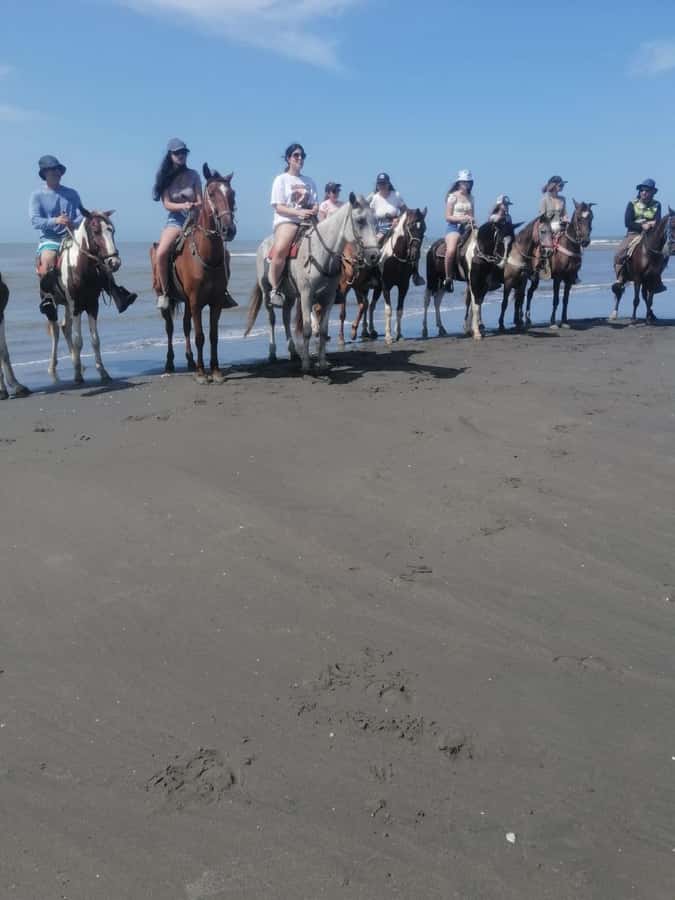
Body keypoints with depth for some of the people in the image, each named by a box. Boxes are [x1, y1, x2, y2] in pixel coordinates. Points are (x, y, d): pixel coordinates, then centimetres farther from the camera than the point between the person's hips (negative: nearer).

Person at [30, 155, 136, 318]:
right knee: (47, 261, -35)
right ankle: (47, 298, -27)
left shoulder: (72, 194, 12)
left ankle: (117, 294, -18)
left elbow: (81, 215, 4)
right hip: (49, 239, -3)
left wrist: (74, 224, -19)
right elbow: (35, 220, -7)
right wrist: (55, 221, -24)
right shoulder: (37, 196, 5)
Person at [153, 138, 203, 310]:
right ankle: (164, 292, -10)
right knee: (161, 253, -26)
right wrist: (183, 206, -20)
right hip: (175, 219, -1)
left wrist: (194, 206, -18)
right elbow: (167, 204, -2)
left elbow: (200, 201, 5)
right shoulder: (166, 178, 7)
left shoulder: (193, 175, 8)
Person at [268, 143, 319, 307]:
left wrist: (314, 211, -9)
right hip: (286, 221, -5)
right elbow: (279, 207, -2)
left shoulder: (309, 181, 22)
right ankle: (274, 289, -23)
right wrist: (299, 212, -18)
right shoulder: (281, 179, 7)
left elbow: (315, 205, 17)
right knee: (281, 248, -35)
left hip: (308, 222, 5)